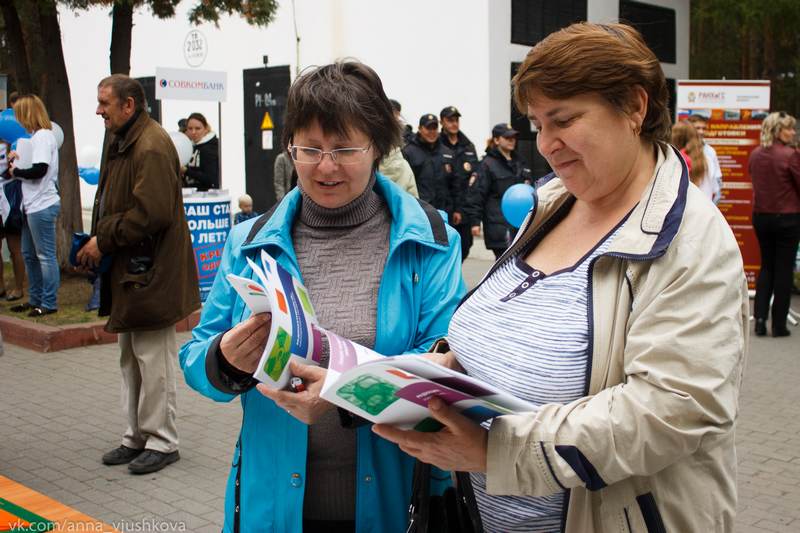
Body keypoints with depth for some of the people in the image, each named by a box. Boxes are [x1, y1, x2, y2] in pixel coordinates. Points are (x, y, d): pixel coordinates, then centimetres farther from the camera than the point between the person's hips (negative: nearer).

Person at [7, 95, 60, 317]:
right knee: (29, 255, 16)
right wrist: (18, 159, 4)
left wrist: (16, 171, -7)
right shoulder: (36, 136, 16)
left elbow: (39, 170, -21)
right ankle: (35, 299, 25)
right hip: (32, 205, 10)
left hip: (42, 206, -10)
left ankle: (49, 303, 4)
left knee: (45, 255, -3)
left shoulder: (43, 136, -13)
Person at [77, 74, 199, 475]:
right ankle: (137, 437, 29)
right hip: (126, 271, 11)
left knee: (153, 360, -2)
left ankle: (161, 442, 11)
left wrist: (103, 241, -17)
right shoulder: (120, 142, 15)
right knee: (130, 360, 17)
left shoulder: (152, 147, -18)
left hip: (149, 274, -11)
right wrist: (97, 241, 9)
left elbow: (151, 213, -26)